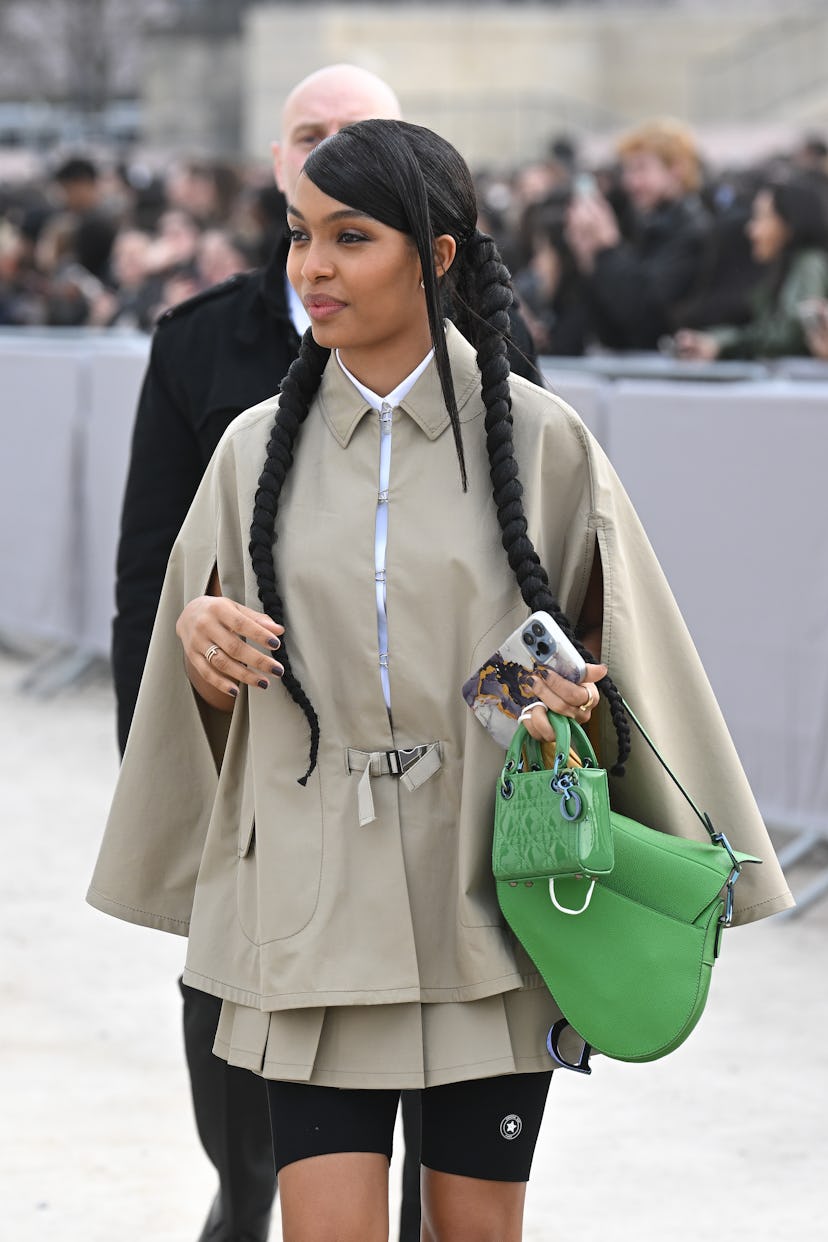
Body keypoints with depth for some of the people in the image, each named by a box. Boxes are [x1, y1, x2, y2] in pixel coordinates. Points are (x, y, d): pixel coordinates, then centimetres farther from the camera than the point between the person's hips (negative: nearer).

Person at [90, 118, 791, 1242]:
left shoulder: (538, 440, -1)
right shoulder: (261, 449, 6)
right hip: (314, 895, 1)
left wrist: (581, 704, -14)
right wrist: (199, 638, -10)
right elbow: (218, 697, 12)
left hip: (488, 890, -1)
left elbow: (613, 644, 7)